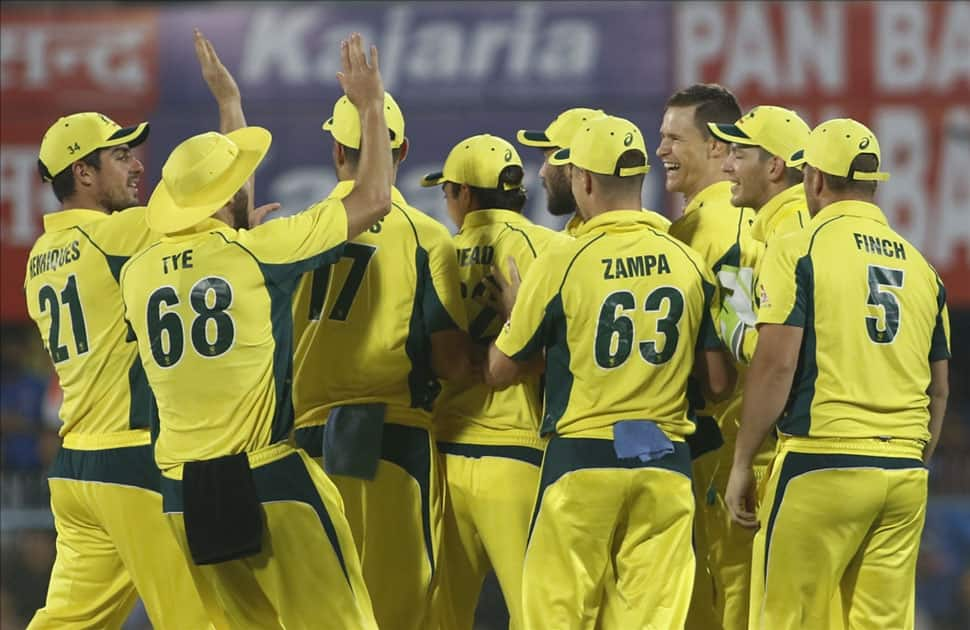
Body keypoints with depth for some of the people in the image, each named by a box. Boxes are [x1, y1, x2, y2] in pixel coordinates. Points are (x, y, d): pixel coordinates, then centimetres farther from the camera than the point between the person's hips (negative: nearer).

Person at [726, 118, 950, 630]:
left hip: (821, 461, -5)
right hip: (904, 471, 5)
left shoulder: (799, 250, -3)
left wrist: (741, 463, -4)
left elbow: (777, 364, -10)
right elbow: (938, 390, 17)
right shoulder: (919, 266, 14)